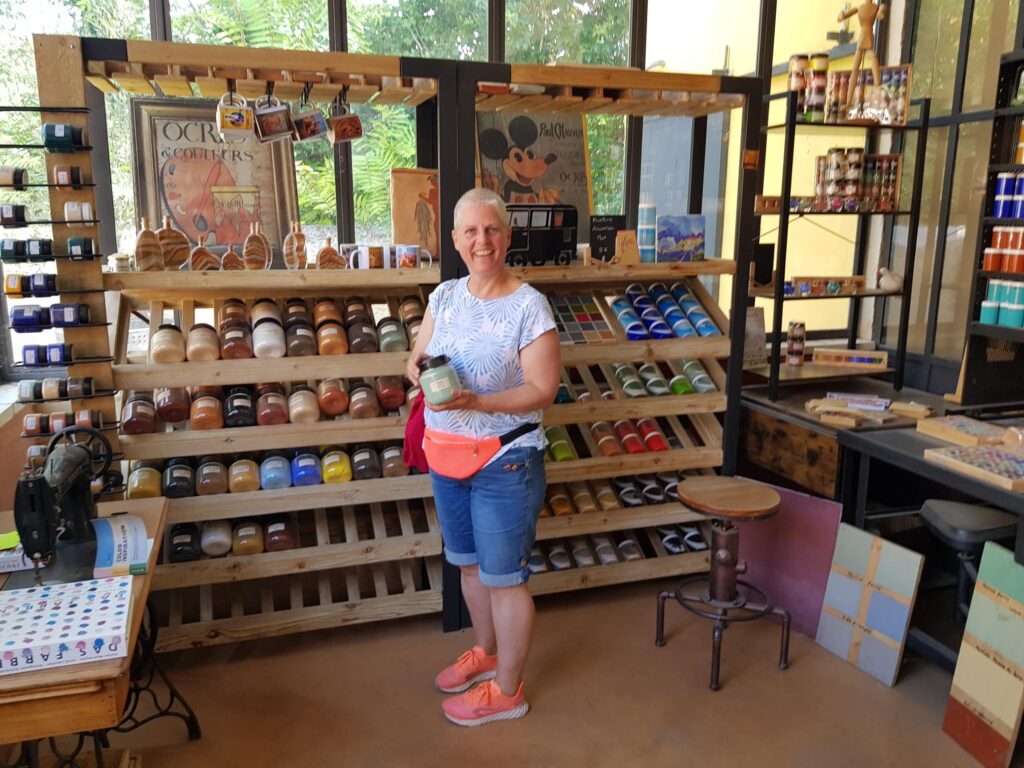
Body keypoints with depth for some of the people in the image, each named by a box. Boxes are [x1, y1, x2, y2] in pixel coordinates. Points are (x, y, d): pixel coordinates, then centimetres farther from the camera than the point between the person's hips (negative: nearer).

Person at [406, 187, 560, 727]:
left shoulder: (528, 306, -16)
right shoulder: (445, 295, 2)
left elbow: (542, 390, -17)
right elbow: (417, 355, 10)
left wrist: (476, 402, -31)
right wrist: (419, 370, -15)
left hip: (505, 464, -7)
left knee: (503, 577, 7)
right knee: (469, 563, 22)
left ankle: (507, 691, 27)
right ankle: (486, 653, 47)